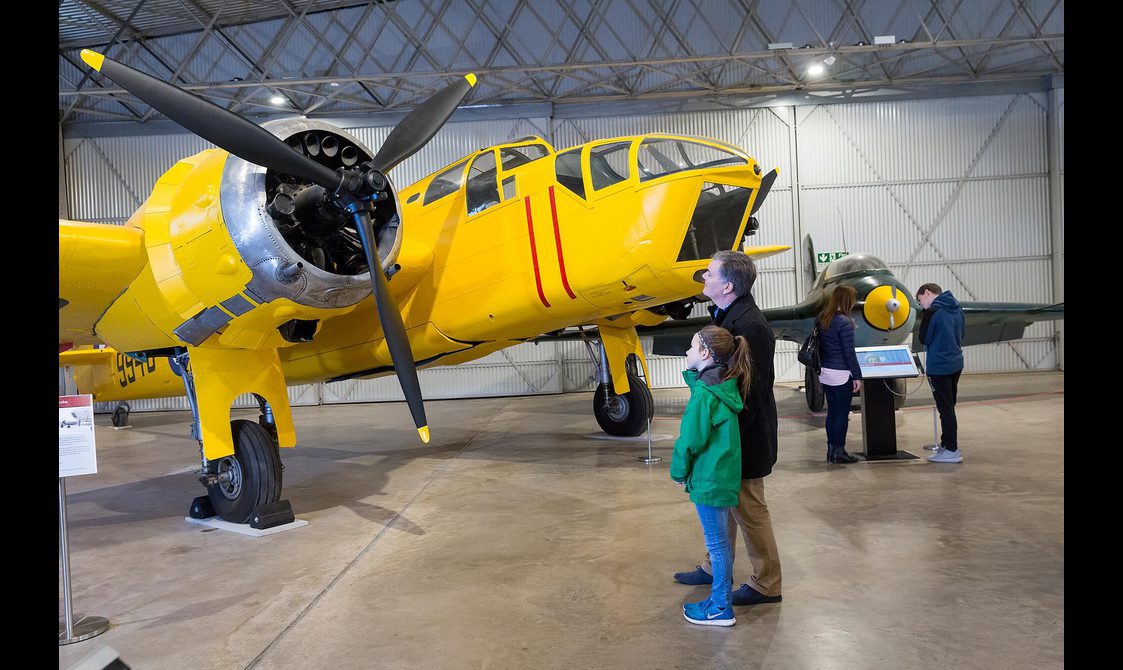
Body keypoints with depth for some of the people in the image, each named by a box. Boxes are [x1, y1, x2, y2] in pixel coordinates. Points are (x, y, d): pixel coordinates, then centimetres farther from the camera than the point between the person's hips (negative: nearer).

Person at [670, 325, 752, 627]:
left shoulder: (704, 393, -22)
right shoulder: (725, 384, 5)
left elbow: (690, 440, -18)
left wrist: (679, 471, -6)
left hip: (709, 478, -9)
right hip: (724, 474, 9)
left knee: (717, 542, 2)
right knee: (721, 539, 21)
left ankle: (721, 608, 14)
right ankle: (723, 590, 35)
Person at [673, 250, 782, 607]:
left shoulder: (751, 326, -25)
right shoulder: (725, 315, 6)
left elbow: (751, 391, -25)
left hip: (744, 437, -10)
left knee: (748, 507, 4)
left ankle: (767, 584, 21)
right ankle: (716, 568, 38)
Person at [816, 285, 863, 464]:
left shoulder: (822, 319, 8)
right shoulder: (844, 322, -16)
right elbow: (849, 353, -15)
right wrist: (857, 376, -9)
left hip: (825, 373, 8)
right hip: (841, 375, -8)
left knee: (832, 412, 13)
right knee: (842, 413, 2)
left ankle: (831, 450, 17)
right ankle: (838, 451, 7)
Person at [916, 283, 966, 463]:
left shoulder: (933, 311, -16)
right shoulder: (957, 309, 9)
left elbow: (924, 339, -10)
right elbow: (960, 335, 18)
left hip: (939, 366, -8)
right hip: (956, 363, 8)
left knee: (945, 409, -2)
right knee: (949, 407, 16)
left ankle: (952, 450, 2)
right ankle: (946, 445, 25)